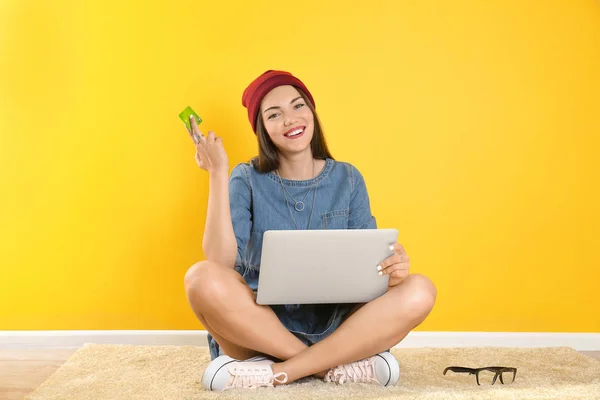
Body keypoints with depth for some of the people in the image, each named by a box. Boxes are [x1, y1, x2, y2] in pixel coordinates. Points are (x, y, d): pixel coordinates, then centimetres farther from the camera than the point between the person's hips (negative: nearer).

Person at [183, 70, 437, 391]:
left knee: (419, 292, -22)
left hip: (335, 326, 2)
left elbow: (369, 264, 3)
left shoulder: (347, 179, 6)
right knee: (203, 279, -32)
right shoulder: (248, 180, -1)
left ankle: (275, 373, -24)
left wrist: (393, 267, -21)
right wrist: (218, 174, -17)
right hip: (259, 324, -2)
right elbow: (220, 261, -15)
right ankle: (342, 364, -23)